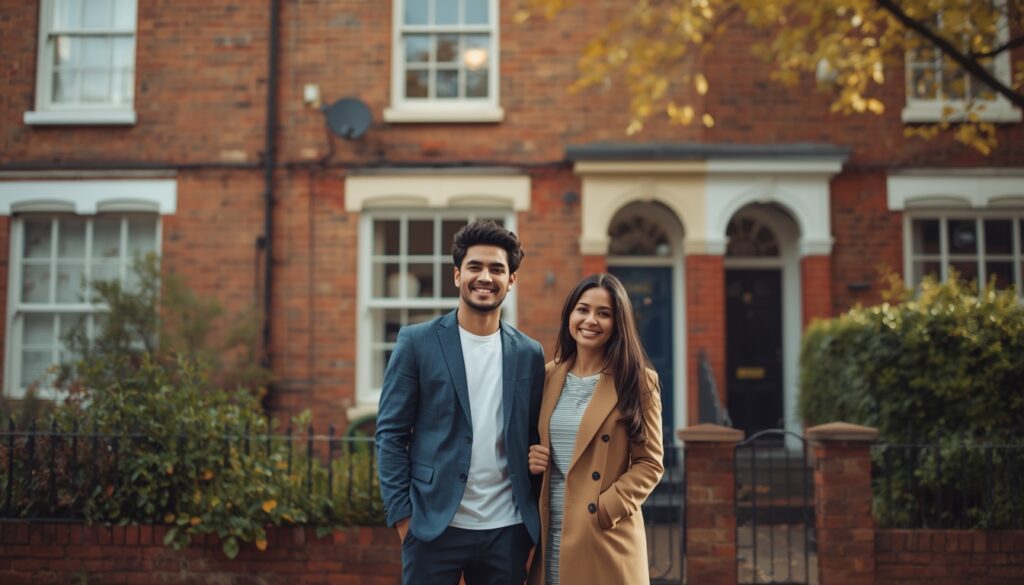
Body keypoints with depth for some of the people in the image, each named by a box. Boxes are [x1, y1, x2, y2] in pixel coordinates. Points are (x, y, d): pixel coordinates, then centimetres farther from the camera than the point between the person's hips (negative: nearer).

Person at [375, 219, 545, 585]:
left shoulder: (529, 354, 7)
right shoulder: (417, 342, -2)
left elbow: (533, 440, 11)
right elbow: (391, 434, -3)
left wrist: (535, 520, 6)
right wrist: (402, 515, -8)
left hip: (507, 530, 3)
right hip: (434, 525, -2)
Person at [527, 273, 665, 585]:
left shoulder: (637, 381, -4)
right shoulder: (549, 377, 8)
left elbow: (650, 463, -4)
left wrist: (605, 509, -14)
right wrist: (529, 460, -3)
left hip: (605, 537, -4)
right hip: (549, 533, 4)